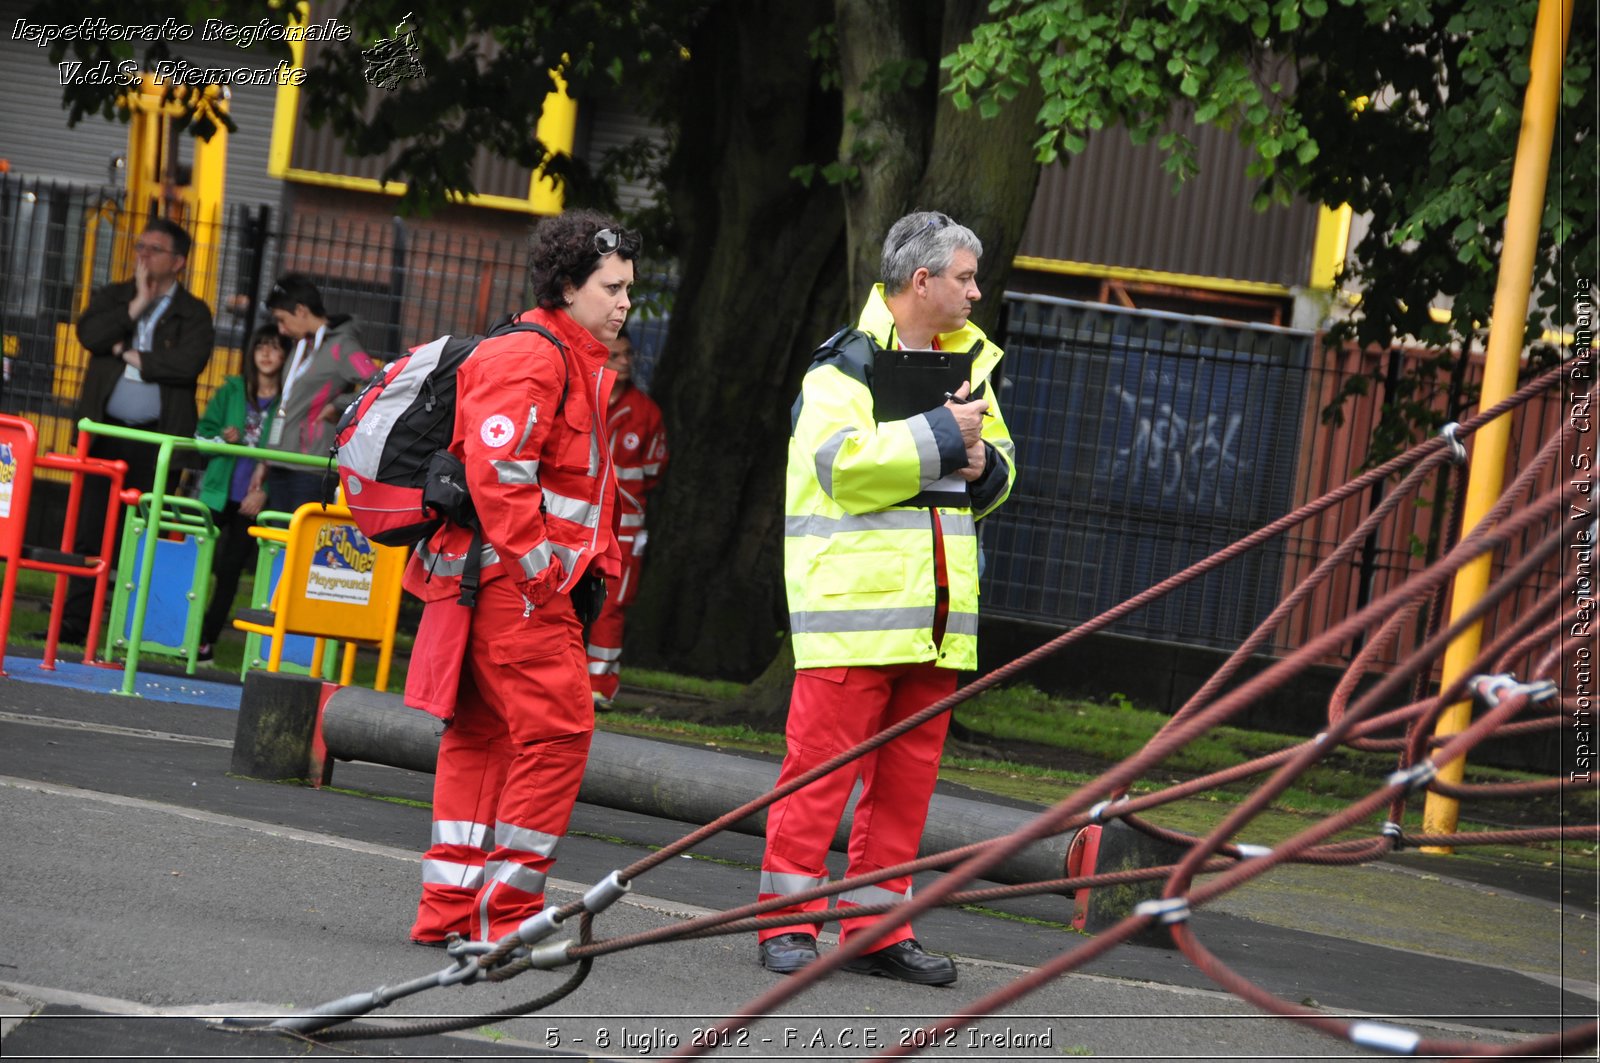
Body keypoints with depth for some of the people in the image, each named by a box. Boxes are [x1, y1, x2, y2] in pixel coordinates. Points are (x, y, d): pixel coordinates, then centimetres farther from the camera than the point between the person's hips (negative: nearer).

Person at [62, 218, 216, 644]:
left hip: (158, 438, -2)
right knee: (89, 530, 0)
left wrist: (131, 356, -7)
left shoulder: (193, 313, 4)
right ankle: (76, 620, 3)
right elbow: (89, 334, -7)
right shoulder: (112, 297, 13)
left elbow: (189, 363, -13)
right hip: (105, 431, 2)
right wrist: (138, 304, -9)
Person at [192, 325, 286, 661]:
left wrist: (264, 491, -14)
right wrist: (222, 438, -11)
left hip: (254, 500, -2)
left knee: (230, 570, 1)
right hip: (218, 491, 2)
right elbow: (203, 431, 11)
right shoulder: (232, 390, 8)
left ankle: (207, 640, 6)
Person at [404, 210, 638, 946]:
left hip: (545, 582, 11)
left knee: (482, 734, 11)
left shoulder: (583, 367, 21)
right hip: (514, 581, -11)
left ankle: (449, 910, 15)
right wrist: (537, 566, -21)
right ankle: (505, 912, -8)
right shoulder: (527, 359, -13)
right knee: (557, 727, -11)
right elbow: (495, 471, -22)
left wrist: (590, 570, 20)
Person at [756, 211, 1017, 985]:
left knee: (909, 772, 9)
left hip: (933, 611, 8)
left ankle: (877, 927, 15)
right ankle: (788, 922, -1)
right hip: (853, 601, -7)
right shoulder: (846, 365, -6)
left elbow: (997, 471, 26)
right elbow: (844, 463, -21)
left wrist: (984, 465, 3)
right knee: (823, 759, -7)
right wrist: (941, 437, -15)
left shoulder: (965, 363, 18)